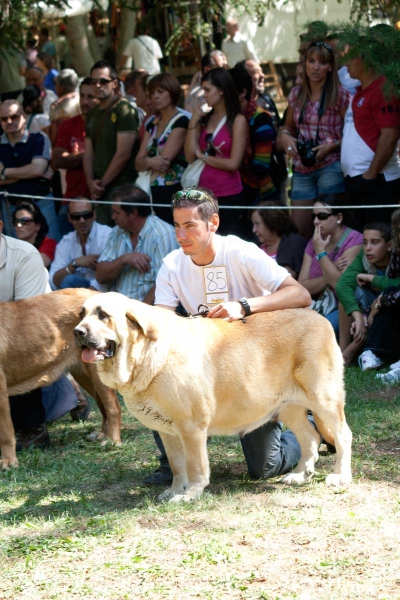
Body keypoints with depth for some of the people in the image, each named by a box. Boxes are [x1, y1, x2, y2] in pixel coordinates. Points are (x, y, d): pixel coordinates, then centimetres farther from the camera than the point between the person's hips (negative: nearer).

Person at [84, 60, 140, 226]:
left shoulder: (124, 110, -6)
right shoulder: (93, 114, 18)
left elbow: (123, 154, -12)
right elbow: (88, 153, 15)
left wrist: (102, 183, -8)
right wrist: (91, 182, -1)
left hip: (121, 187, -7)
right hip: (99, 191, 7)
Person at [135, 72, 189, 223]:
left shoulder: (181, 121, -8)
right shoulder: (152, 122, 14)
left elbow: (165, 160, -15)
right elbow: (138, 162, 7)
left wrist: (146, 162, 1)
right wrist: (149, 162, -14)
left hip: (172, 192, -7)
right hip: (151, 191, 7)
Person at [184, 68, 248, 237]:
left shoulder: (237, 121, -6)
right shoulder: (204, 119, 9)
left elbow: (233, 164, -13)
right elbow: (190, 157, 0)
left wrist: (203, 156, -2)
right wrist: (194, 122, -3)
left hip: (228, 196, -5)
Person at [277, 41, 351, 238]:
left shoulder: (340, 95, -7)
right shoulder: (296, 94, 9)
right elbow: (288, 126, 22)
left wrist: (331, 146, -17)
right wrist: (285, 136, 0)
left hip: (330, 168, -5)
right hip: (302, 170, 5)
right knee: (299, 231, 6)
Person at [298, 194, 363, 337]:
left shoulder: (353, 240, -9)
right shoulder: (314, 243, 9)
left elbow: (340, 283, -18)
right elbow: (302, 286, 0)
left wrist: (320, 252, -13)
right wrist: (331, 274, -15)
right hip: (318, 306, 6)